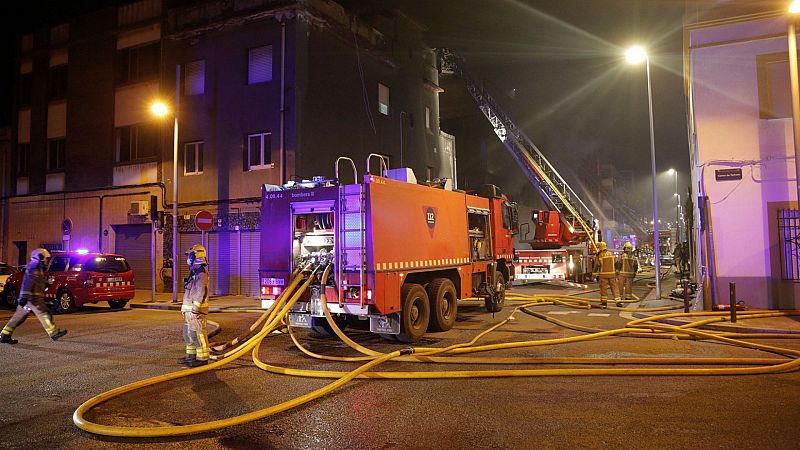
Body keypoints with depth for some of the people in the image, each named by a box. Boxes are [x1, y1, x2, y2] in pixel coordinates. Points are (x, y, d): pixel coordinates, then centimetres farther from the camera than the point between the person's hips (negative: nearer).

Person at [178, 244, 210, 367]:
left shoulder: (201, 272, -15)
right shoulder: (194, 271, 18)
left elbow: (201, 292, -21)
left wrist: (195, 308, -24)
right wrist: (185, 308, 23)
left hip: (197, 310, -11)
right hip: (189, 309, 11)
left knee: (198, 334, -7)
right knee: (188, 333, 16)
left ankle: (202, 358, -3)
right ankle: (191, 356, 25)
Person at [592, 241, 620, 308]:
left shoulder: (598, 256, -7)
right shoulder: (612, 254, 7)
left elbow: (596, 266, -6)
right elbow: (616, 264, 12)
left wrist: (594, 275, 1)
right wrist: (616, 273, 22)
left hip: (603, 275, -3)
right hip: (612, 274, 3)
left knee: (603, 289, 3)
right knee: (614, 287, 8)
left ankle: (604, 303, 7)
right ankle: (618, 301, 5)